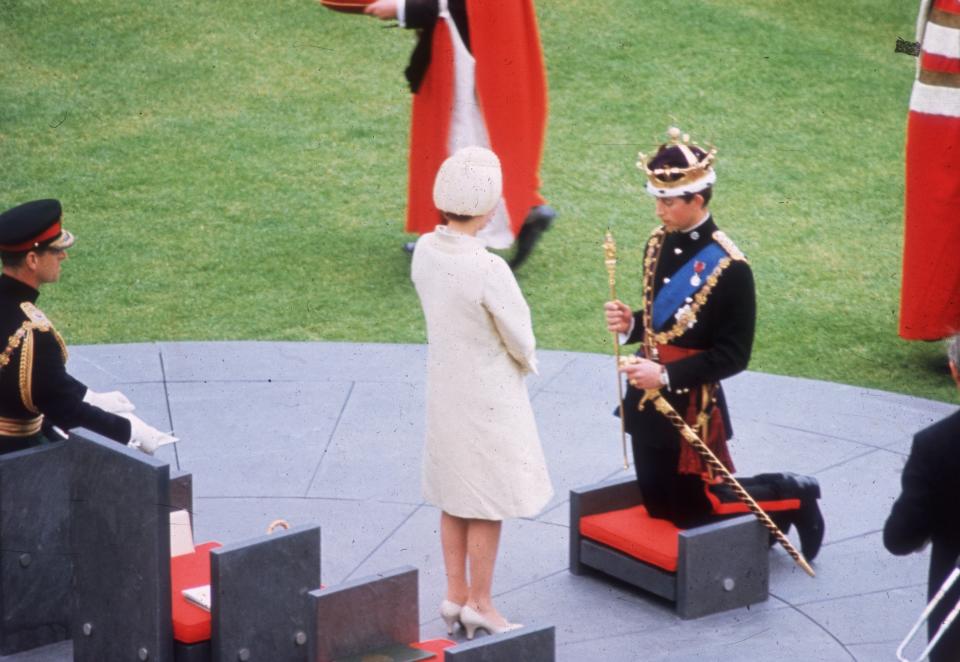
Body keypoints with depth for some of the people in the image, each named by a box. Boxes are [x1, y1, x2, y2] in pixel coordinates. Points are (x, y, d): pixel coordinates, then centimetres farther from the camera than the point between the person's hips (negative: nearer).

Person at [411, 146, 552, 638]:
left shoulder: (426, 249, -7)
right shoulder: (487, 269, -29)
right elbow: (520, 336, -17)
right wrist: (526, 363, 8)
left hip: (444, 389, 7)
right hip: (487, 395, -7)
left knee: (454, 499, 19)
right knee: (487, 506, 7)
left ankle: (456, 596, 29)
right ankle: (479, 606, 17)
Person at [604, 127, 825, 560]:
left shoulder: (728, 266, -19)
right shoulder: (659, 244, 3)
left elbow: (734, 355, -18)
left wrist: (667, 375, -24)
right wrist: (630, 325, -5)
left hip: (691, 407, -7)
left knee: (694, 513, 1)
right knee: (659, 507, 16)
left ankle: (791, 496, 21)